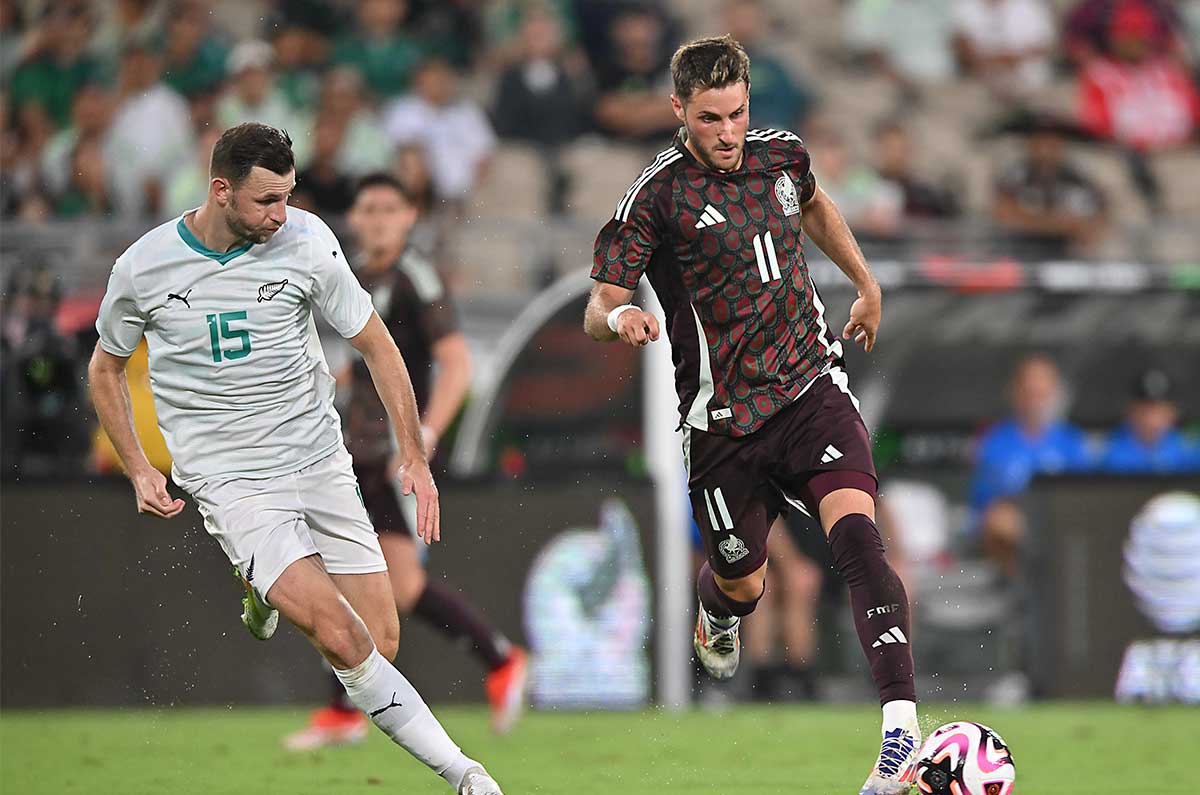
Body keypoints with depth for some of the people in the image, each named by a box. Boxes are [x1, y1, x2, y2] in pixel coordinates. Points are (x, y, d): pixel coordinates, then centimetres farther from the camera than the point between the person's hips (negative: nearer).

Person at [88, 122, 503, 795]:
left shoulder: (305, 241, -6)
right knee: (342, 639, -22)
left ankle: (267, 586, 26)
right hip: (229, 481, -3)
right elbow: (106, 368, 13)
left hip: (320, 462, 3)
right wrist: (139, 471, 3)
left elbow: (376, 345, 4)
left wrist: (416, 459, -1)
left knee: (381, 643, -3)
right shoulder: (145, 267, -7)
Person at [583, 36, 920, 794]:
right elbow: (597, 310, -11)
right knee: (744, 582, 11)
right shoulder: (657, 196, -9)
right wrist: (620, 317, -33)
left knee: (857, 534, -22)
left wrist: (867, 283, 32)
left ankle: (903, 730, -32)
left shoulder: (780, 154, 5)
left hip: (812, 389, 2)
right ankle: (716, 618, 53)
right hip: (723, 417, -2)